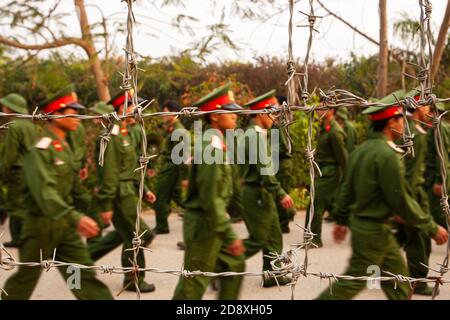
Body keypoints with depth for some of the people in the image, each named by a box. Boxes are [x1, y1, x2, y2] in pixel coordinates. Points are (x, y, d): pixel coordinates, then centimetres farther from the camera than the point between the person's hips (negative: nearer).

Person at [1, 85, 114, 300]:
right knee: (26, 278, 11)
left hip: (65, 225, 7)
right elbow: (45, 192, -34)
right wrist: (75, 218, -45)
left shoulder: (64, 148, 8)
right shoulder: (40, 150, -20)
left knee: (85, 274, 4)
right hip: (42, 225, -7)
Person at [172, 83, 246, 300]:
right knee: (194, 282, 2)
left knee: (235, 264, 18)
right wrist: (230, 236, -25)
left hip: (213, 223, 10)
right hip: (203, 225, -10)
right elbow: (211, 199, -27)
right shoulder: (212, 149, -23)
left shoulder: (216, 144, 9)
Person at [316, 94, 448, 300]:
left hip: (360, 222, 9)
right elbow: (401, 200, -20)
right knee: (353, 282, 3)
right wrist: (432, 228, -10)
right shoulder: (387, 155, -23)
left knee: (398, 277, 18)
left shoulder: (361, 149, 4)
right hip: (374, 230, -9)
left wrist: (341, 220, 20)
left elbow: (347, 188, 10)